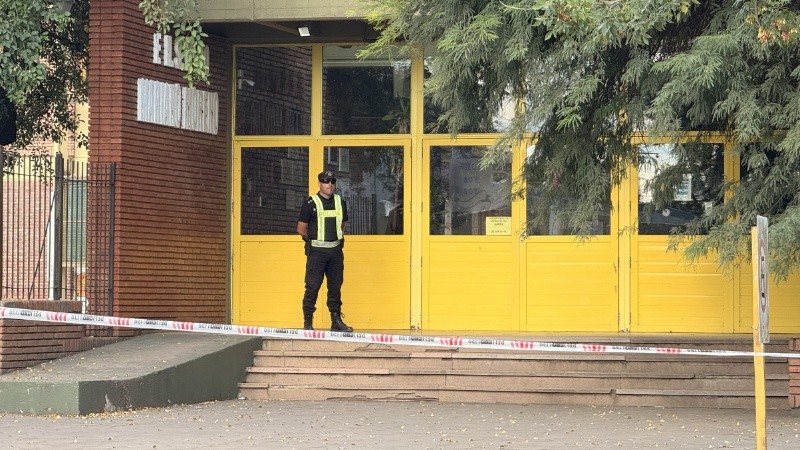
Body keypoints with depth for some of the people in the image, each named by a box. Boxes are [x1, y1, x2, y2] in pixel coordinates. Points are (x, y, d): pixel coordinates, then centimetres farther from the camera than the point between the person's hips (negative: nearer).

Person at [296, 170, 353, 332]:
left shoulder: (340, 202, 11)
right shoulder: (311, 203, -4)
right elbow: (301, 228, 0)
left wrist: (338, 239, 13)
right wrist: (313, 240, 5)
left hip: (335, 250, 5)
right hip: (317, 251, -5)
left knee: (335, 286, 7)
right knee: (312, 286, -6)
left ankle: (336, 320, 13)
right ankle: (307, 321, -1)